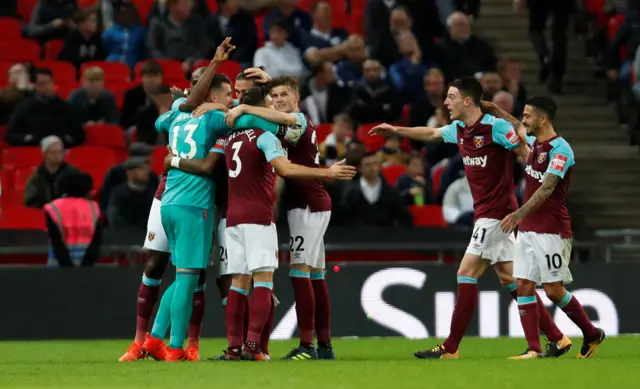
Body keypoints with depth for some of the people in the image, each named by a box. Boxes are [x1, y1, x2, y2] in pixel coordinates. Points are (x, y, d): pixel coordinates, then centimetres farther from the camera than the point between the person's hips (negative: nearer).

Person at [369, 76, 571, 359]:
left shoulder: (495, 127, -15)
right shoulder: (458, 129, 10)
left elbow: (528, 155, -14)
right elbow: (431, 133, 29)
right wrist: (396, 130, 35)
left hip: (496, 213, -9)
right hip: (485, 214, 9)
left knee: (466, 274, -8)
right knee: (509, 278, 7)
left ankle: (450, 348, -4)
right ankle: (556, 338, 9)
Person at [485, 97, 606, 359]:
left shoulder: (560, 149, -16)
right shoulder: (533, 142, 9)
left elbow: (546, 188, -27)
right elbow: (520, 132, 34)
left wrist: (519, 214, -35)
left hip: (551, 231, -8)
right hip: (527, 229, 8)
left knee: (554, 291, -5)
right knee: (523, 286, -1)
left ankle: (592, 335, 14)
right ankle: (533, 349, -1)